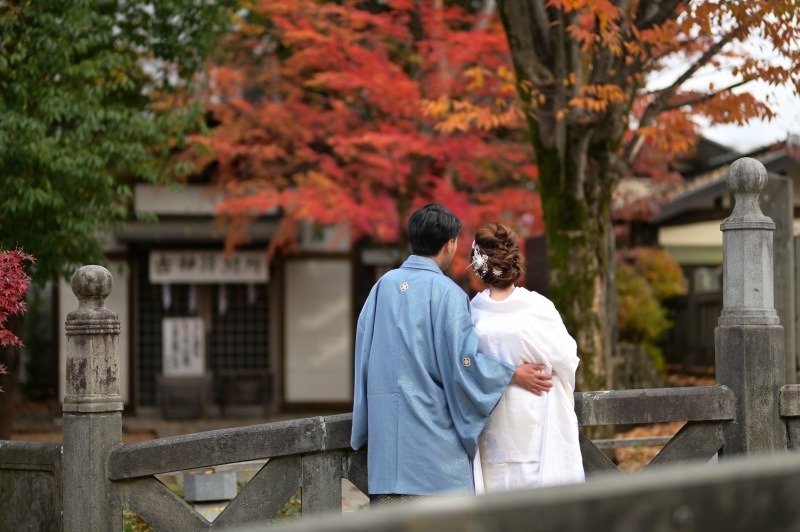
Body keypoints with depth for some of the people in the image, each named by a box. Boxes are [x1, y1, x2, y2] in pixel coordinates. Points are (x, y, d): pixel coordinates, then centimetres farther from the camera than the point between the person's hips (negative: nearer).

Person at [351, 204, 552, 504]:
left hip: (386, 426, 6)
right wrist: (513, 374, 1)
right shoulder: (446, 292, -10)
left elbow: (364, 352, 15)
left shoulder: (384, 286, 8)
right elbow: (462, 361, -12)